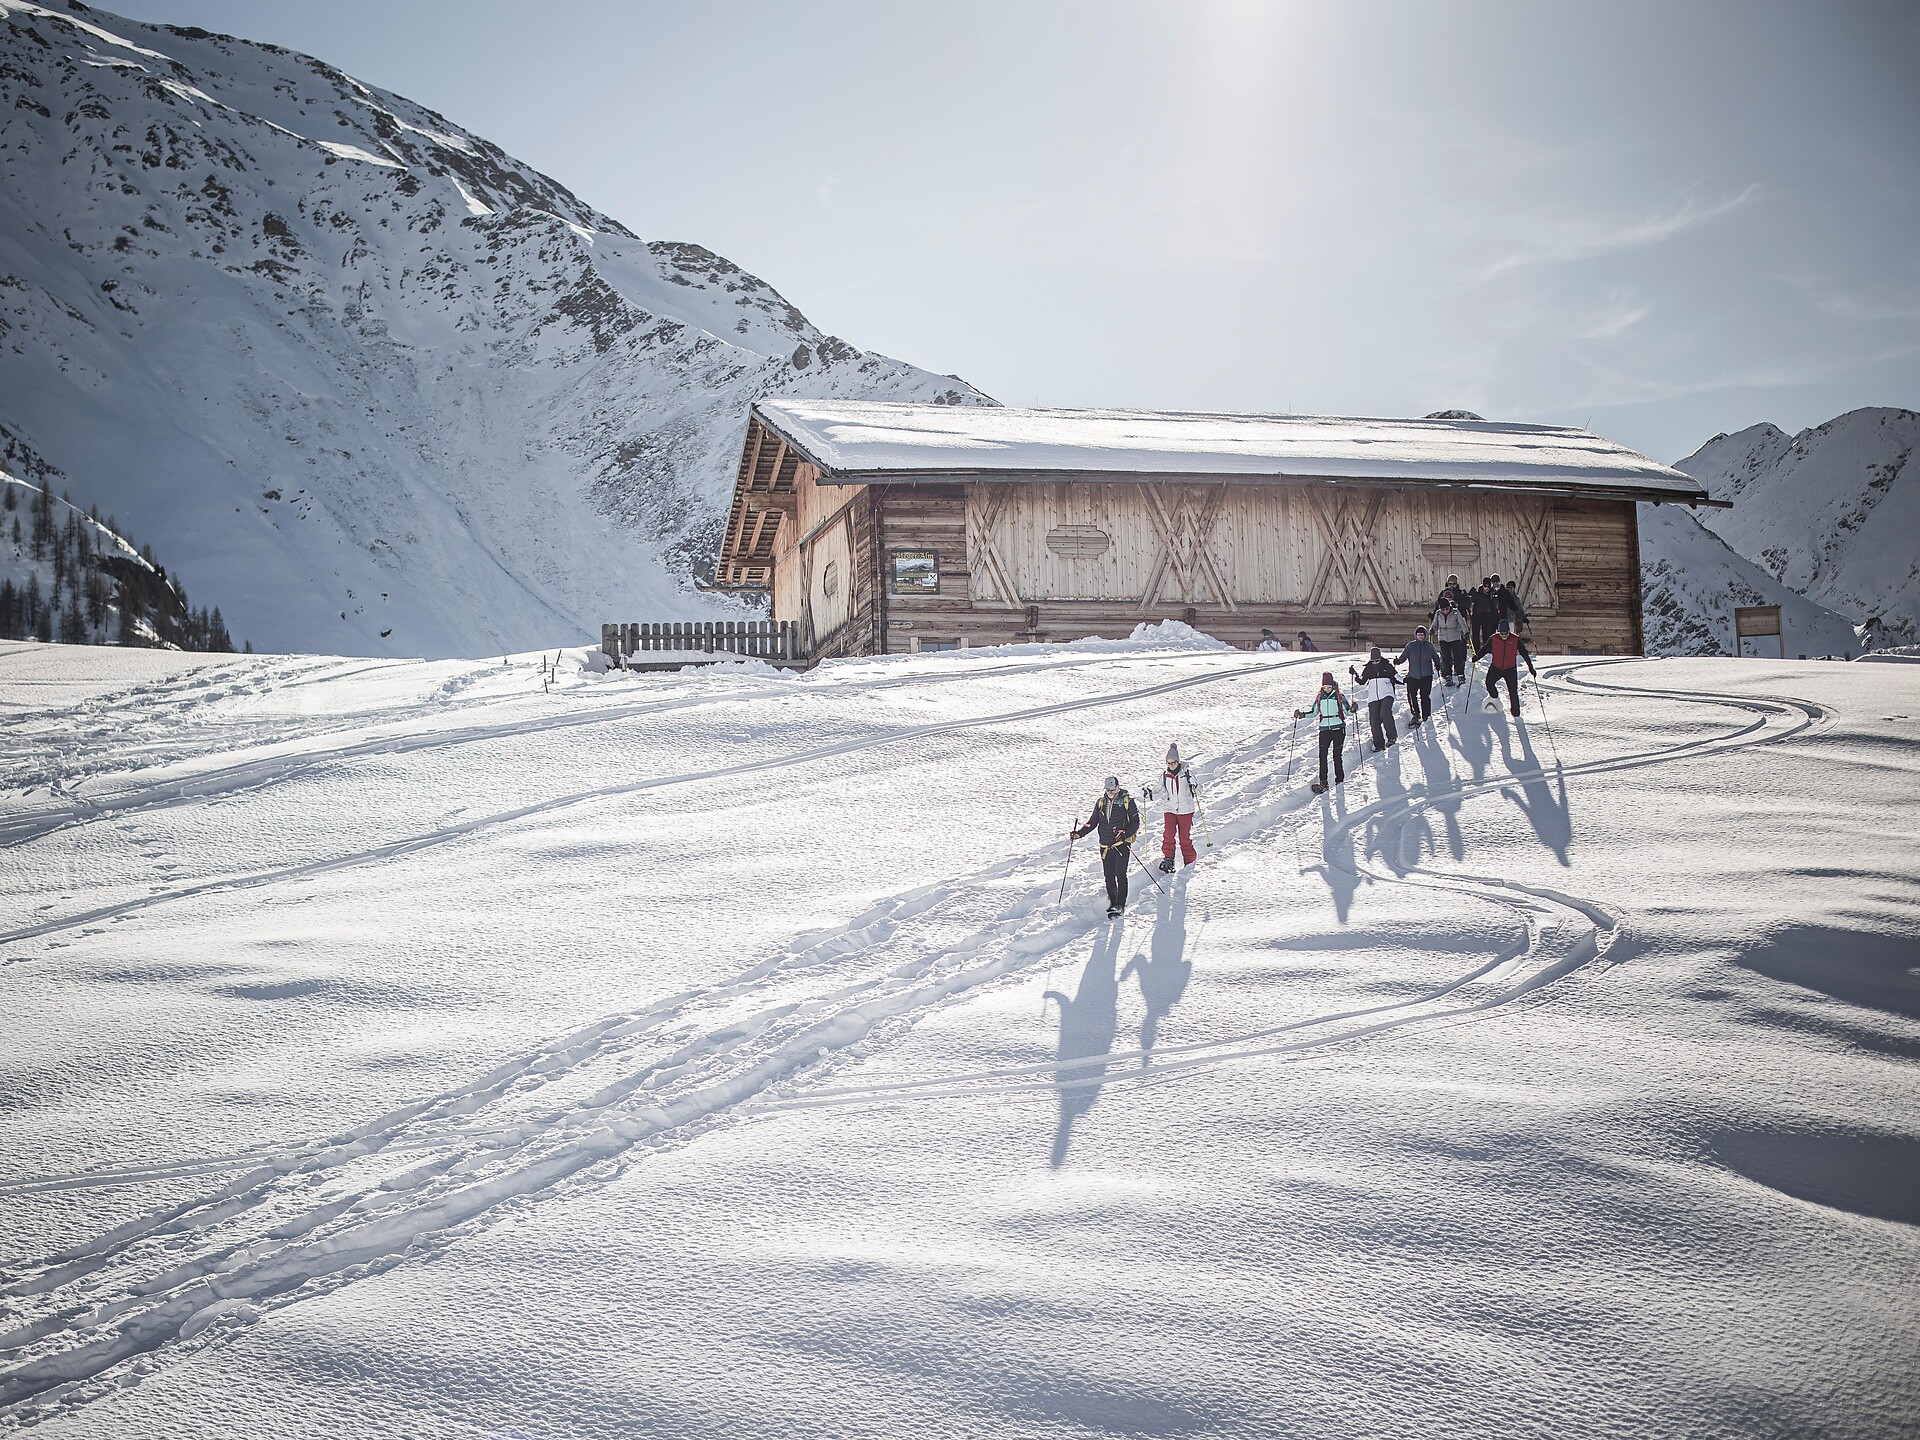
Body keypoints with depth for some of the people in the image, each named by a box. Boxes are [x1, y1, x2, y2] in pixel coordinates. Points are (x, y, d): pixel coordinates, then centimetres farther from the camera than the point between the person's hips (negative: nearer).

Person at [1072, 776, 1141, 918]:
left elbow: (1135, 822, -4)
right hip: (1106, 846, 4)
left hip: (1122, 844, -4)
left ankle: (1120, 904, -12)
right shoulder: (1101, 802, 10)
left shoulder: (1127, 801, -3)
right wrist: (1079, 833, 1)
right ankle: (1112, 902, 17)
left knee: (1120, 874, -12)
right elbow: (1093, 822, 15)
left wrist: (1125, 834, -20)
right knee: (1109, 877, 4)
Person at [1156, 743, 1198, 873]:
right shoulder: (1164, 777, 5)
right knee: (1168, 834, -19)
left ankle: (1190, 862, 19)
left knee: (1185, 838, 3)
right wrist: (1150, 795, -3)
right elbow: (1162, 793, 13)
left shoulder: (1187, 773, -5)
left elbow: (1198, 792, -6)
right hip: (1169, 810, 2)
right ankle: (1168, 859, -16)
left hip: (1185, 810, -2)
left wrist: (1194, 786, -28)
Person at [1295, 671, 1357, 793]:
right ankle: (1323, 783, -8)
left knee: (1337, 755, -1)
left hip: (1338, 728, -3)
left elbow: (1347, 710, 2)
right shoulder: (1319, 698, 10)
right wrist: (1301, 714, 5)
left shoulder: (1339, 696, 0)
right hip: (1324, 729, 3)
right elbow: (1313, 712, 19)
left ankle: (1340, 780, 11)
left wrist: (1353, 709, -20)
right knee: (1322, 755, -8)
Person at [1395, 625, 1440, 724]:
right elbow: (1403, 656, 5)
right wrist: (1398, 661, -15)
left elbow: (1435, 657, 18)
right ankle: (1416, 714, 8)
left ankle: (1426, 715, 8)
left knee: (1425, 696, -5)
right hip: (1413, 676, 1)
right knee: (1411, 695, -6)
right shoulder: (1410, 645, 6)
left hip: (1426, 676, -1)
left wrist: (1438, 664, 0)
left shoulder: (1429, 645, 8)